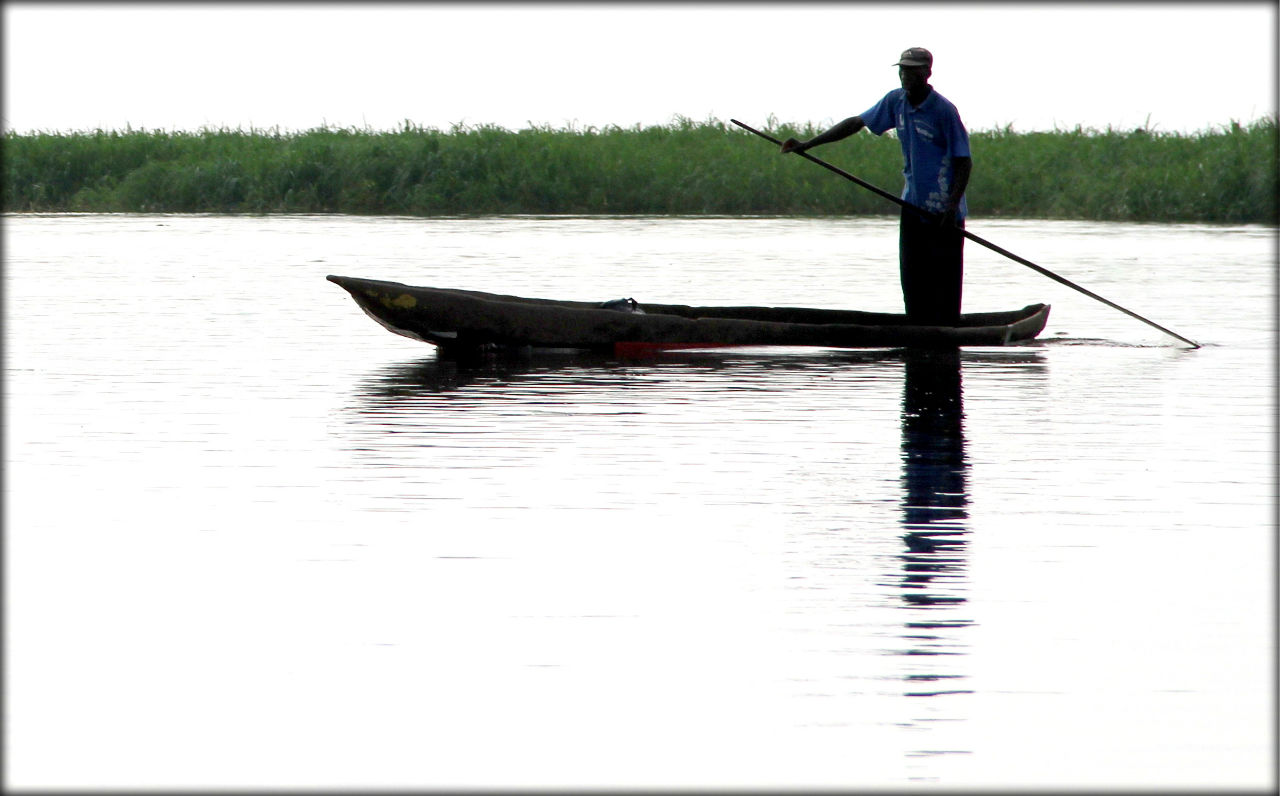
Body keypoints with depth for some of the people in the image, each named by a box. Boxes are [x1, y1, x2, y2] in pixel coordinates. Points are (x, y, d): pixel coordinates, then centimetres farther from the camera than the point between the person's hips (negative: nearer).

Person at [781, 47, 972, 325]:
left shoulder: (944, 110, -14)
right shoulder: (896, 101, 4)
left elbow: (964, 161, -12)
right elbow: (856, 123, 10)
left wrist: (952, 206, -22)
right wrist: (807, 144, 6)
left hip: (944, 209, -6)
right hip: (914, 204, 6)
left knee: (943, 279, -7)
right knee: (912, 279, 5)